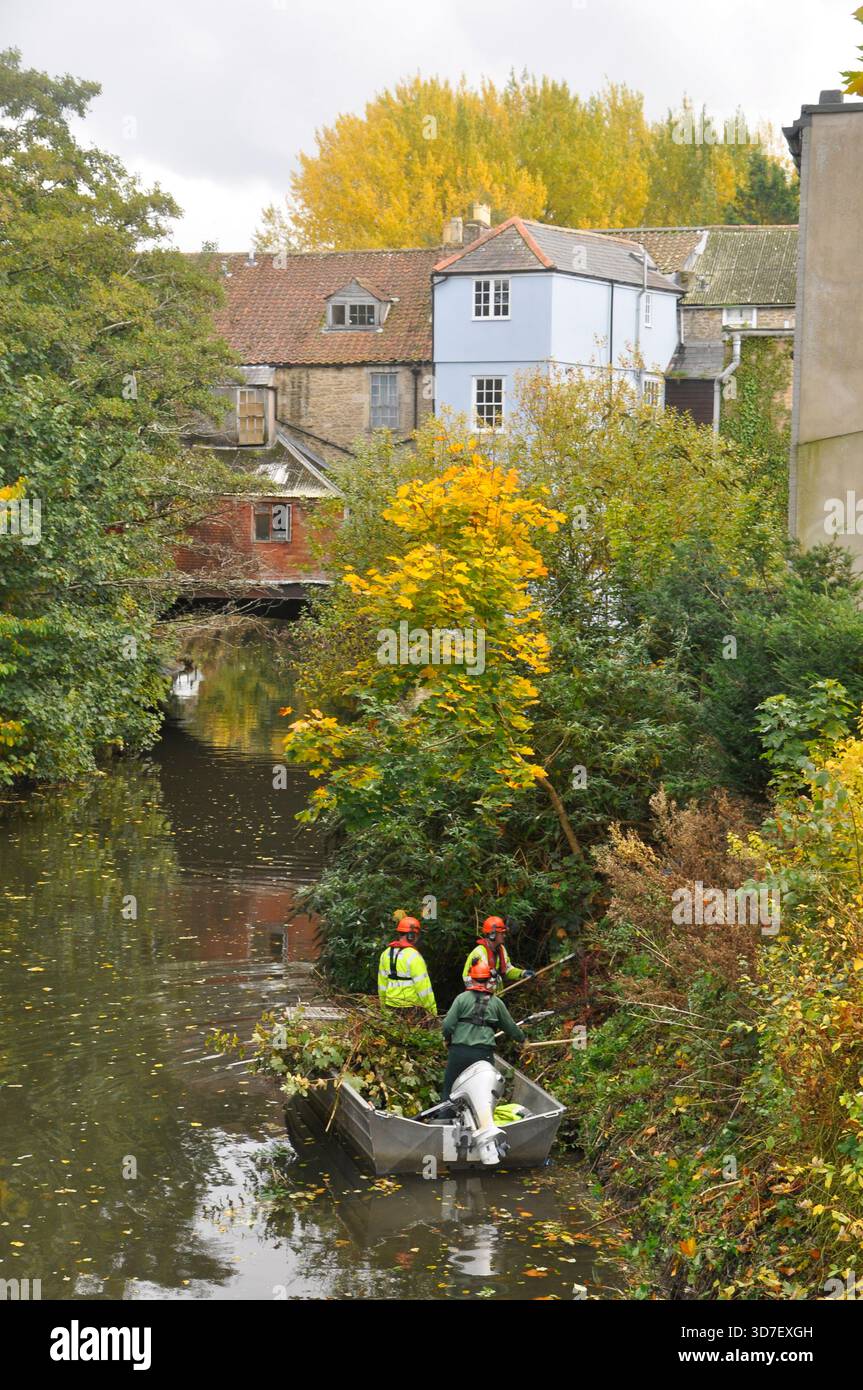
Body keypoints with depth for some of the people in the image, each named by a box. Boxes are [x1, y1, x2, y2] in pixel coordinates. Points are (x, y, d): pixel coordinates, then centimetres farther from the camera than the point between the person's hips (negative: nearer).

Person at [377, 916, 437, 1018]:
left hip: (391, 1005, 7)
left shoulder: (386, 953, 7)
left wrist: (383, 1006, 23)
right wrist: (433, 1010, -10)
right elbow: (423, 985, -16)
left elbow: (382, 983, 13)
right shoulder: (413, 956, -16)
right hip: (411, 1006, -7)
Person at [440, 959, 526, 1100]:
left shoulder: (462, 998, 0)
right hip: (484, 1053, 1)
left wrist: (448, 1039, 16)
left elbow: (448, 1025, -6)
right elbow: (510, 1027, 20)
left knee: (449, 1089, 7)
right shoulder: (496, 1002, 7)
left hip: (459, 1051, -1)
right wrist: (521, 1039, 40)